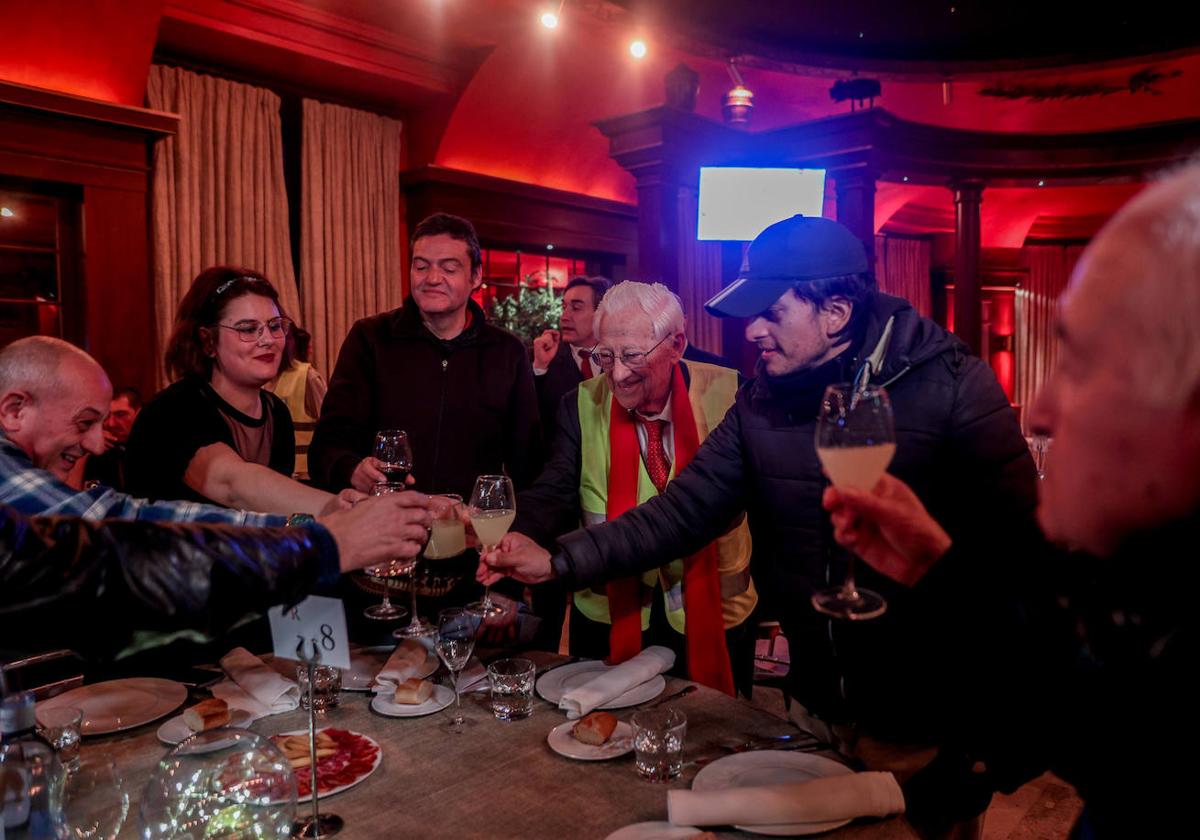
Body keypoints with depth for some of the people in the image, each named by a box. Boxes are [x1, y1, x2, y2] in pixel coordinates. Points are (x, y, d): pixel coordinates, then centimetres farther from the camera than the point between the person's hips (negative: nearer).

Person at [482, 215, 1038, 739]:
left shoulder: (952, 385, -16)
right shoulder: (761, 403, -3)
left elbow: (1017, 536, -16)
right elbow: (682, 511, -4)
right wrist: (561, 562, -13)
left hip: (933, 709, -4)